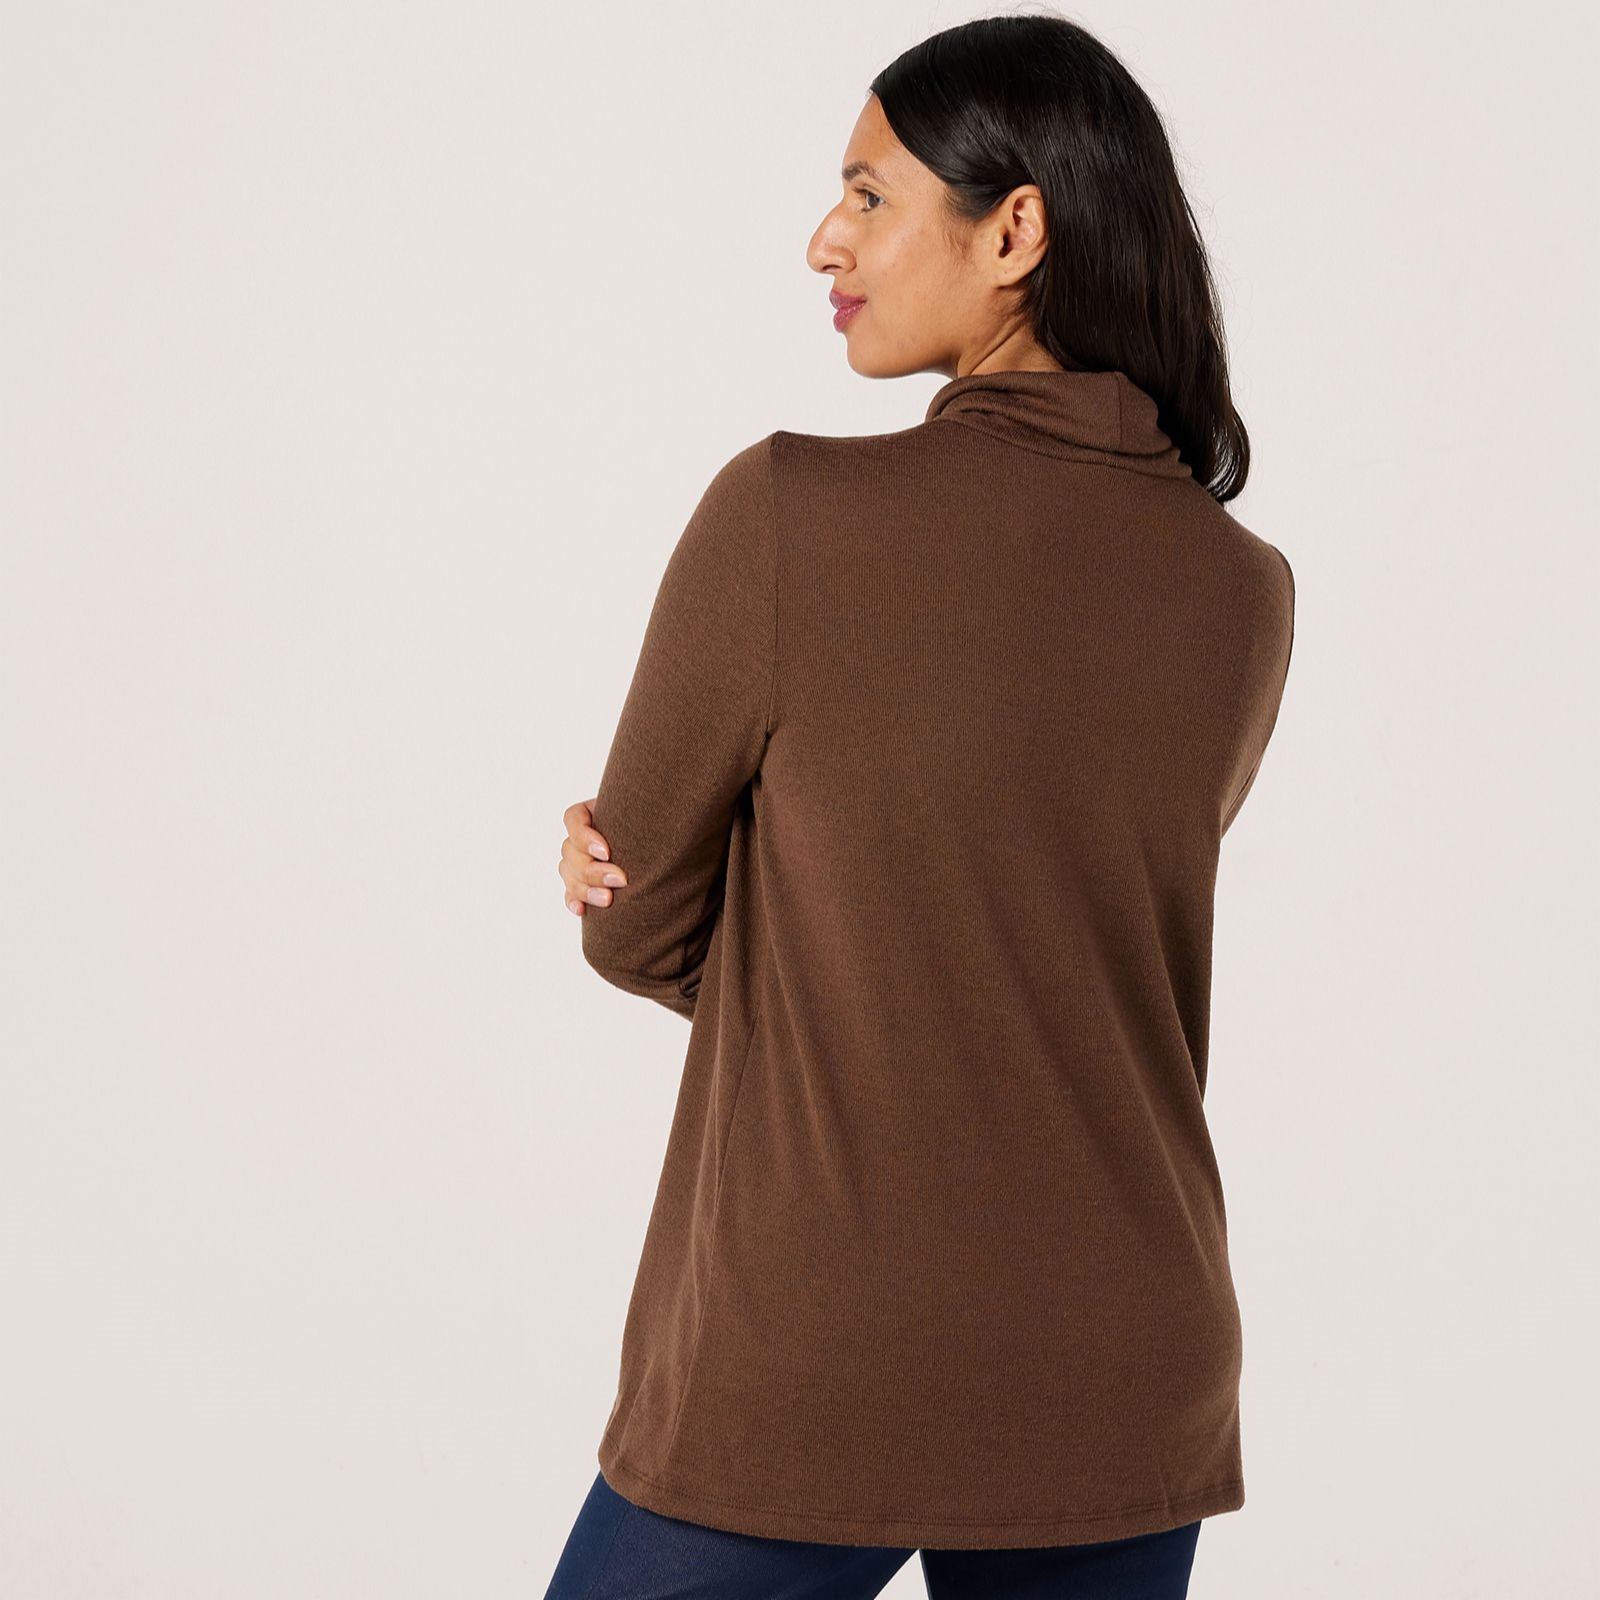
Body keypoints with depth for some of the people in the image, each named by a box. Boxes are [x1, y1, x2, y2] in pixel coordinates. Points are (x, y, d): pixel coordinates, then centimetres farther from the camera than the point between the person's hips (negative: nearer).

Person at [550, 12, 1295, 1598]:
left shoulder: (785, 514, -16)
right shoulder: (1247, 597, 0)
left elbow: (638, 929, -5)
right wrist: (694, 890, -1)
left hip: (803, 1389, -4)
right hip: (1123, 1392, 5)